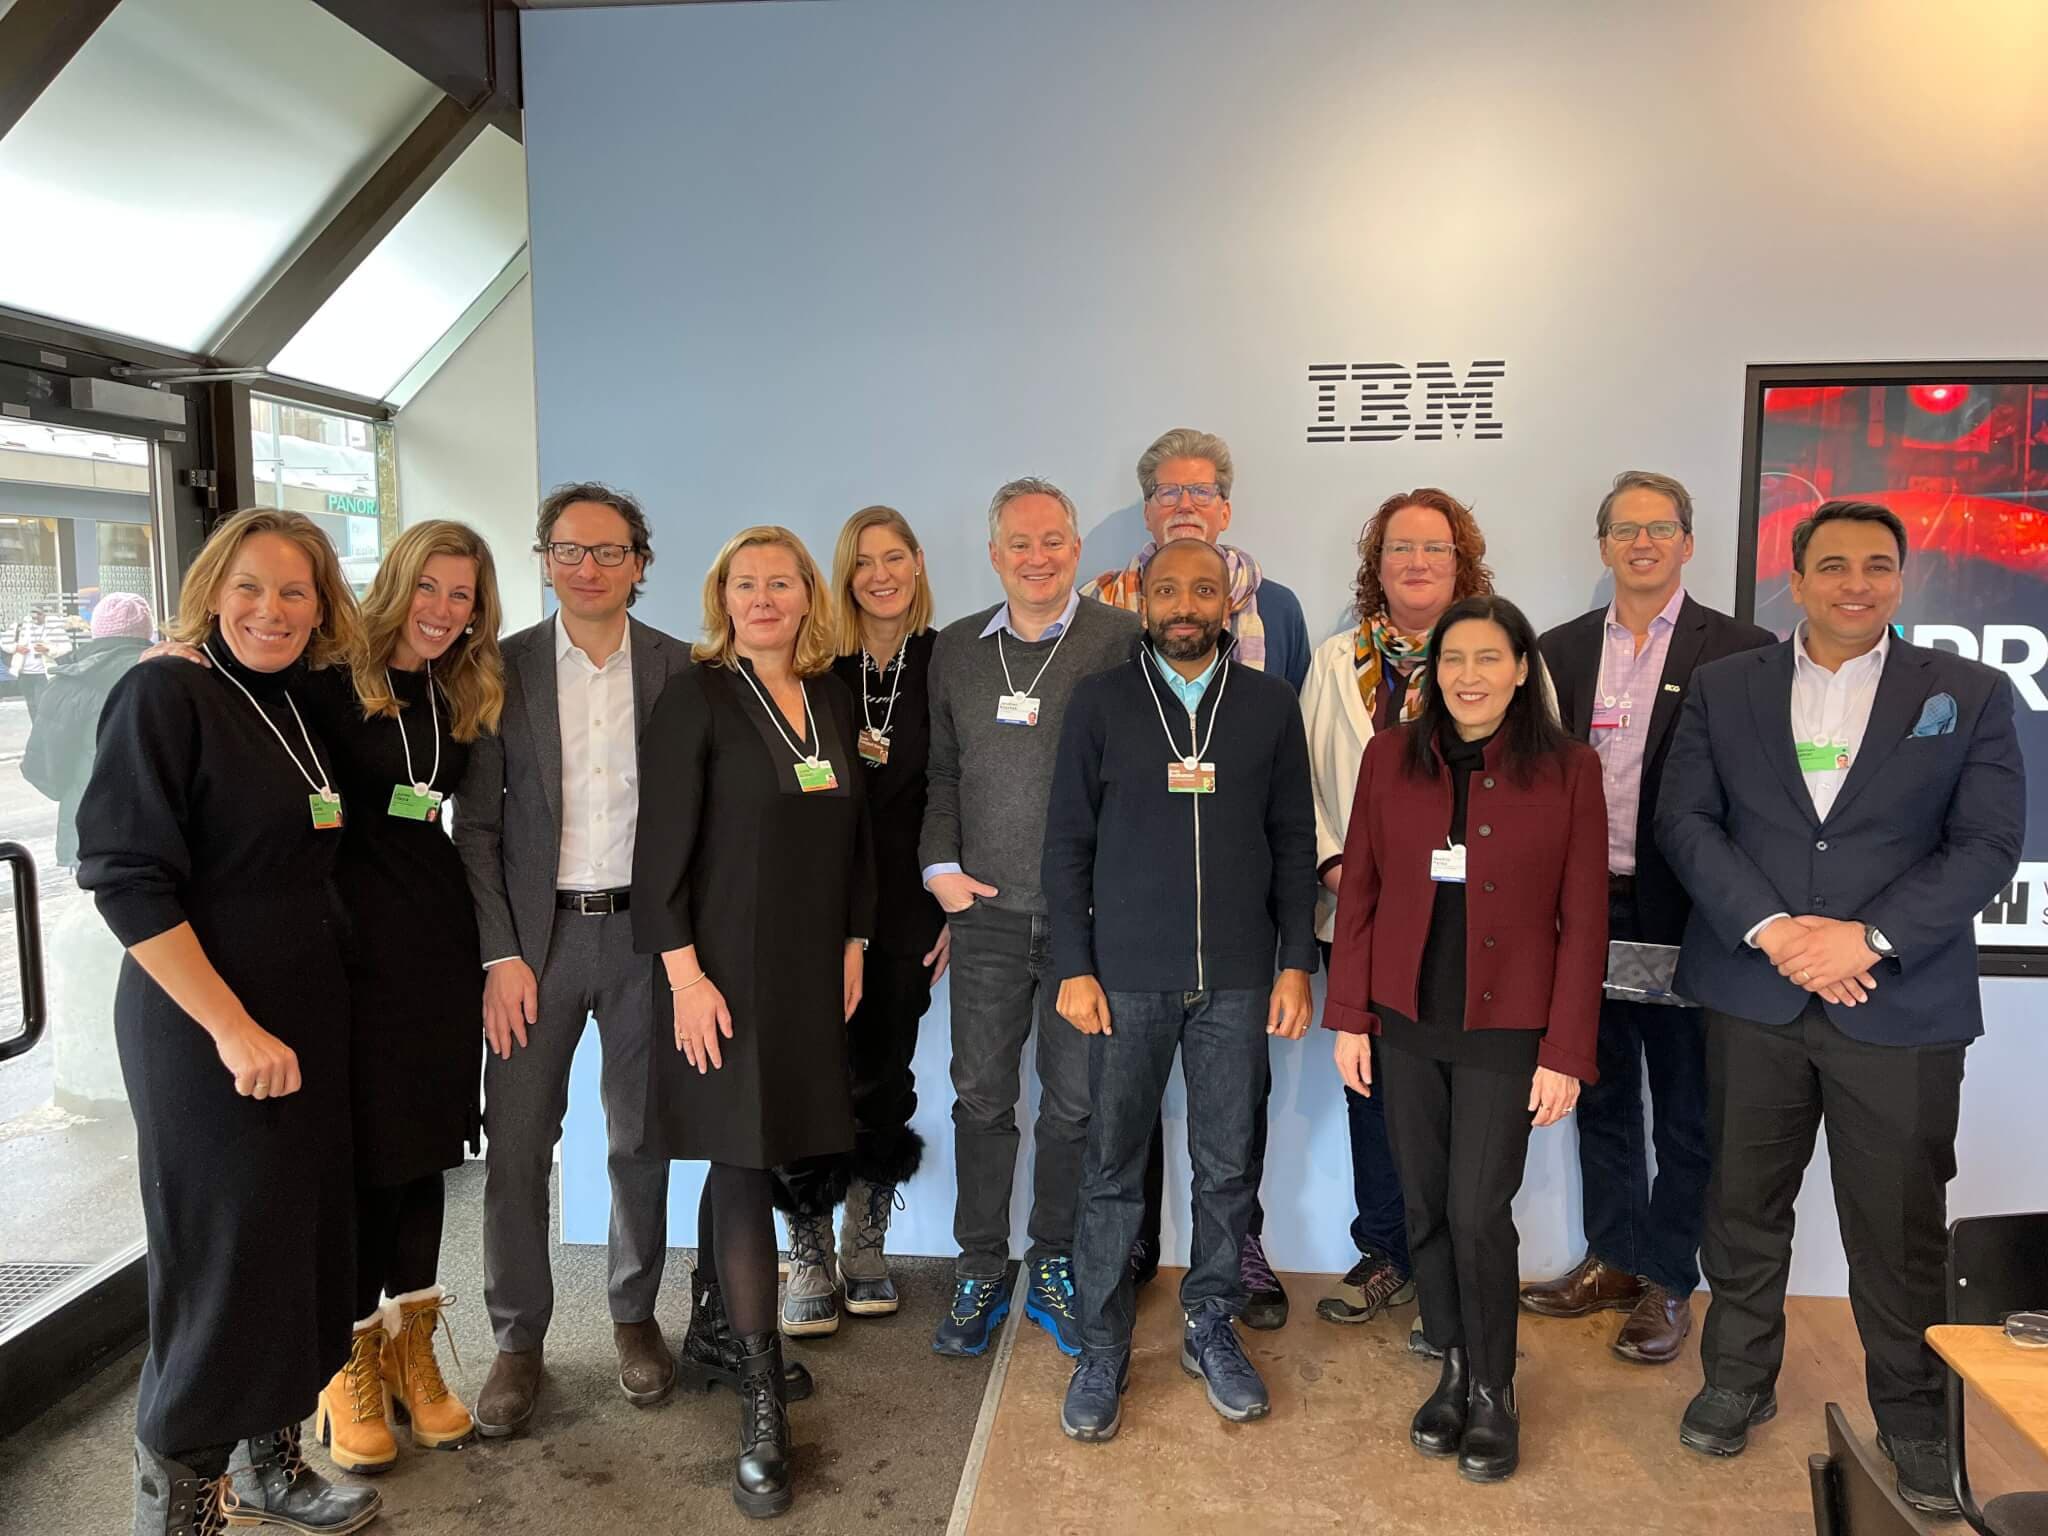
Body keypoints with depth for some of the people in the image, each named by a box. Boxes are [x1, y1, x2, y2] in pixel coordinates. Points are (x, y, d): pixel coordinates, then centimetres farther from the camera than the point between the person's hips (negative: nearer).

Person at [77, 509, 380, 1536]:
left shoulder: (300, 707, 9)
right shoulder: (165, 694, -12)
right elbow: (125, 876, -18)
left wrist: (294, 1023, 10)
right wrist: (233, 1028, -20)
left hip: (308, 1017, 7)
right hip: (204, 1030, -7)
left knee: (302, 1240, 14)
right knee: (224, 1257, 2)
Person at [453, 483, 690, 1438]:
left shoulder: (682, 671, 1)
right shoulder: (502, 670, 1)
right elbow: (477, 824, 0)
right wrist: (501, 954, -7)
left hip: (644, 932, 0)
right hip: (535, 936, 0)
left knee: (641, 1138, 10)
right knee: (515, 1144, 3)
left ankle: (634, 1314, 30)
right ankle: (518, 1340, 21)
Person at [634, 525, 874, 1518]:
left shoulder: (832, 698, 8)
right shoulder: (696, 698, -7)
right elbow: (662, 848, -11)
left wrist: (853, 944, 10)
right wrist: (685, 976, -15)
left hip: (813, 969, 5)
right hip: (729, 970, -5)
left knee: (747, 1161, 13)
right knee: (743, 1170, -2)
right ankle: (762, 1407, 6)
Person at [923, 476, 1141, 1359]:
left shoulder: (1122, 640, -3)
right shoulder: (955, 650, 9)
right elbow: (939, 772, 12)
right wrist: (939, 866, 0)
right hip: (987, 912, 3)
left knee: (1074, 1102, 9)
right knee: (981, 1096, 10)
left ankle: (1054, 1268, 27)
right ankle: (979, 1273, 26)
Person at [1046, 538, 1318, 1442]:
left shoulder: (1270, 706, 5)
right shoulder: (1100, 703, 1)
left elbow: (1294, 844, 7)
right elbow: (1067, 842, 2)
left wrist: (1296, 963, 2)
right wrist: (1074, 968, -3)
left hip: (1237, 978, 2)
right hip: (1127, 977, -1)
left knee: (1228, 1168, 10)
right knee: (1112, 1171, 6)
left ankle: (1211, 1331, 29)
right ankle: (1102, 1351, 20)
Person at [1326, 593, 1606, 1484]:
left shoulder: (1568, 769, -5)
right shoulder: (1391, 757, 0)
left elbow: (1583, 921, -5)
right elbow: (1359, 891, 3)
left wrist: (1565, 1051, -7)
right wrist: (1348, 1015, 0)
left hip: (1505, 1028, -2)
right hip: (1405, 1023, 3)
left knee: (1478, 1213, -2)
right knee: (1425, 1210, 11)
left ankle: (1494, 1392, 22)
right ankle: (1453, 1371, 32)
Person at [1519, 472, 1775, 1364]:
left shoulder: (1742, 652, -5)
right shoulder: (1560, 651, 7)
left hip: (1684, 914, -4)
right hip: (1586, 907, 4)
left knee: (1684, 1106, 9)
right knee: (1602, 1095, 15)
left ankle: (1668, 1281, 24)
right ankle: (1613, 1260, 31)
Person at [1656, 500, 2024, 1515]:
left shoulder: (1969, 695, 3)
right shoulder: (1724, 688, 6)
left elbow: (1988, 844, -4)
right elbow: (1684, 820, -1)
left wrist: (1868, 937, -16)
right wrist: (1771, 929, -14)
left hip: (1902, 1005, -1)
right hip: (1752, 996, 1)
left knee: (1900, 1227, 7)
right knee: (1743, 1203, 12)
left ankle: (1912, 1413, 28)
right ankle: (1739, 1378, 31)